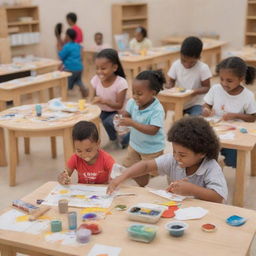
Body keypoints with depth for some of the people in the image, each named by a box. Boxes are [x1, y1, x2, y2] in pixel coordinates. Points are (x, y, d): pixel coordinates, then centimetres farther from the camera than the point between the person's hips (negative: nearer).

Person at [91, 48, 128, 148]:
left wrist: (104, 101, -37)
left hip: (116, 112, -5)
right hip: (102, 111, 5)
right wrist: (95, 100, -24)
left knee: (108, 122, -33)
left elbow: (119, 106, -22)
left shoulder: (120, 82, -26)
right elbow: (93, 98, 0)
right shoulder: (96, 79, -12)